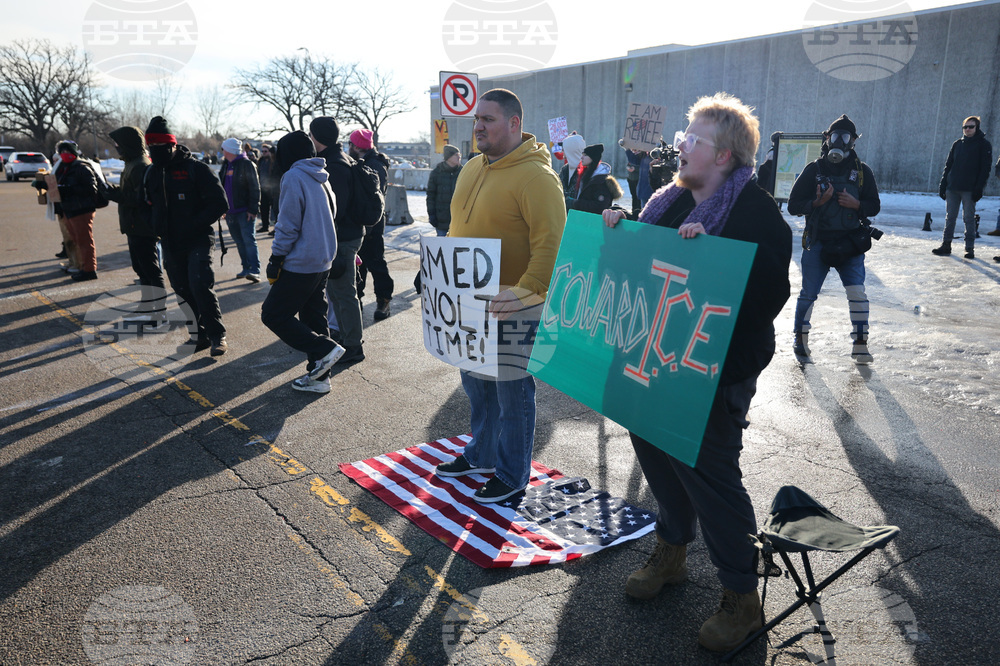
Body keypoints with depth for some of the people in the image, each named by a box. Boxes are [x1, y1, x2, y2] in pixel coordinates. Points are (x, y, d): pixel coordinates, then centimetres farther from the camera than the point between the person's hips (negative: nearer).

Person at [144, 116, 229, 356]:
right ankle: (200, 336, 19)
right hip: (170, 245, 7)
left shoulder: (196, 169, -10)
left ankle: (217, 336, -4)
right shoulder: (152, 173, 10)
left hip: (197, 241, -7)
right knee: (183, 290, 8)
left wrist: (194, 224, -17)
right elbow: (151, 205, 25)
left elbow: (220, 204, -12)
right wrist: (158, 227, 7)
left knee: (200, 286, -17)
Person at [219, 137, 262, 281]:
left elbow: (255, 188, -11)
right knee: (239, 241, 10)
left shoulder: (246, 164, -7)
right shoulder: (225, 165, 16)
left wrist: (253, 209, -18)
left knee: (249, 240, -13)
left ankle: (255, 270, -17)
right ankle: (246, 268, 17)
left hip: (244, 211, -8)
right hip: (230, 212, 8)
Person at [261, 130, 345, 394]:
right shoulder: (321, 178, 11)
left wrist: (276, 258, -9)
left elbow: (288, 225, -17)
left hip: (300, 263, -9)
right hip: (323, 262, 9)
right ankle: (318, 376, 17)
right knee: (313, 317, 13)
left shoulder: (294, 177, -13)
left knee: (273, 314, 1)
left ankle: (325, 350, -4)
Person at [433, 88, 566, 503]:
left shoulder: (536, 177, -16)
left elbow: (551, 244, -24)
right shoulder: (473, 168, 11)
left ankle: (513, 474, 21)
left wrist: (526, 290, -34)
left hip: (512, 306, -8)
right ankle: (481, 455, 40)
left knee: (511, 390, 4)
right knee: (476, 383, 20)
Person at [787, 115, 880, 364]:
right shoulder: (814, 170, 1)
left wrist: (855, 204, -10)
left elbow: (874, 206, 10)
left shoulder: (862, 171, 6)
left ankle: (860, 344, 2)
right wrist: (817, 202, -18)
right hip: (817, 242, -1)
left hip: (850, 242, 1)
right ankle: (800, 337, 24)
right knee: (808, 293, 4)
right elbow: (793, 205, -1)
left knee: (857, 292, -8)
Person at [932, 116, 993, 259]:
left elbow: (985, 168, -4)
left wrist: (979, 188, -14)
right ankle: (946, 245, 10)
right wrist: (943, 185, 5)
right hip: (952, 188, 4)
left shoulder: (983, 145, 1)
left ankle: (970, 248, 3)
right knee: (950, 217, 5)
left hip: (969, 189, -4)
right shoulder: (957, 144, 13)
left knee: (969, 218, -1)